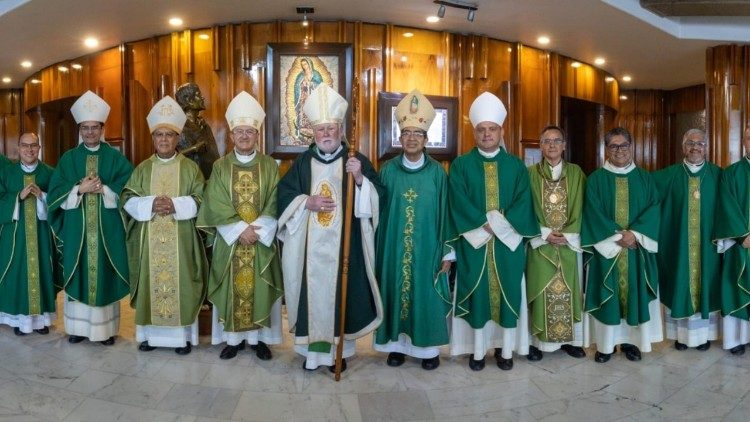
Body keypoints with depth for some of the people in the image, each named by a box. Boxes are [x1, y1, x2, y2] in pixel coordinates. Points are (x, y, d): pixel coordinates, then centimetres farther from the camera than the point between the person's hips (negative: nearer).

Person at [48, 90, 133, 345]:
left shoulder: (116, 158, 2)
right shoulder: (68, 159, 7)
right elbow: (55, 195, 1)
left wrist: (103, 189, -18)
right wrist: (80, 189, -14)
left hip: (108, 230, -2)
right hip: (76, 230, 2)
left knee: (105, 275, 3)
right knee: (78, 274, 6)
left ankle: (107, 328, 13)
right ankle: (79, 326, 19)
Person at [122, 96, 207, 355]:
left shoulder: (190, 168, 4)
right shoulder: (142, 169, 11)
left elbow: (200, 200, -2)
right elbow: (127, 199, 5)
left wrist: (175, 205, -18)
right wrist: (151, 204, -13)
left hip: (181, 239, -2)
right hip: (149, 240, 2)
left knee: (180, 283, -1)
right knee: (151, 283, 5)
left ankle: (183, 335, 8)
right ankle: (151, 334, 17)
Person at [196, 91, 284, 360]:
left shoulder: (270, 166, 2)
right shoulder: (220, 166, 3)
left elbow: (275, 204, -4)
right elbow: (215, 205, -5)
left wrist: (257, 229, -16)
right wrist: (240, 229, -16)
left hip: (262, 241, 0)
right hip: (230, 240, 1)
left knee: (259, 288, 5)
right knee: (232, 289, 5)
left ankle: (259, 338, 17)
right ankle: (233, 338, 19)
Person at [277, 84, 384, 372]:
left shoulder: (357, 161, 2)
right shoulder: (303, 162, 9)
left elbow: (377, 197, -5)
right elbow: (283, 193, 6)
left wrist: (360, 178, -22)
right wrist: (307, 201, -11)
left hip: (344, 245, -1)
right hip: (310, 247, 2)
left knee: (341, 292, 3)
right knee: (311, 292, 4)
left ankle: (339, 349, 19)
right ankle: (312, 348, 19)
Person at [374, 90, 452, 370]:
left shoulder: (437, 172, 0)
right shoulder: (388, 170, 2)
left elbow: (444, 214, 1)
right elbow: (379, 211, 3)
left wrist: (447, 252, -1)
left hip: (427, 248, -1)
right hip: (394, 247, 1)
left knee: (426, 295, 7)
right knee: (395, 292, 8)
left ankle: (429, 347, 22)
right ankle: (397, 343, 24)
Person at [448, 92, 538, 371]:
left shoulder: (516, 166, 7)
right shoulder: (461, 165, 2)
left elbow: (523, 204, -3)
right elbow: (459, 204, -8)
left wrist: (498, 224, -15)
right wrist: (486, 223, -16)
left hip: (508, 244, 2)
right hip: (473, 244, -1)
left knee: (508, 293, 7)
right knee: (476, 294, 3)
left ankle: (505, 349, 21)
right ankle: (477, 350, 15)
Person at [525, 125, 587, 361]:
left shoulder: (576, 173, 7)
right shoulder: (531, 173, 2)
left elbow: (581, 209, 3)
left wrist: (568, 235, -9)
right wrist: (545, 234, -12)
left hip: (569, 243, 2)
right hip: (540, 243, -2)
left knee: (569, 291, 7)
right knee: (541, 291, 0)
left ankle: (570, 339, 19)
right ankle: (537, 341, 9)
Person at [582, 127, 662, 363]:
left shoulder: (644, 178, 8)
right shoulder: (596, 179, 1)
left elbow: (653, 208, -1)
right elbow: (593, 213, -6)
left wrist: (634, 233, -16)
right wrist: (617, 236, -15)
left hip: (638, 248, 2)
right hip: (606, 247, -2)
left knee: (634, 292, 6)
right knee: (607, 294, 1)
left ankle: (630, 340, 19)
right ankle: (606, 343, 10)